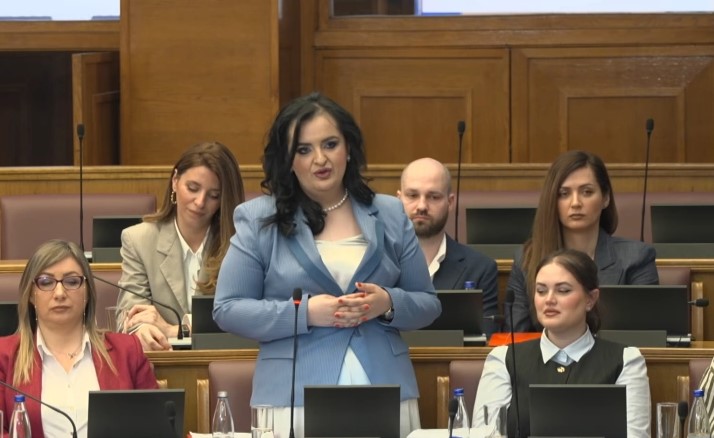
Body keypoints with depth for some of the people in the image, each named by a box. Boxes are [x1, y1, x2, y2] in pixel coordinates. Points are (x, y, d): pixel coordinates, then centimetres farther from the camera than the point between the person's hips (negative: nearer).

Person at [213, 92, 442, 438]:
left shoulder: (389, 216, 10)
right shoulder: (258, 220, 3)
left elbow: (428, 305, 12)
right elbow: (228, 309, -1)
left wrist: (388, 305, -10)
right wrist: (304, 313, -13)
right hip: (293, 401, -2)